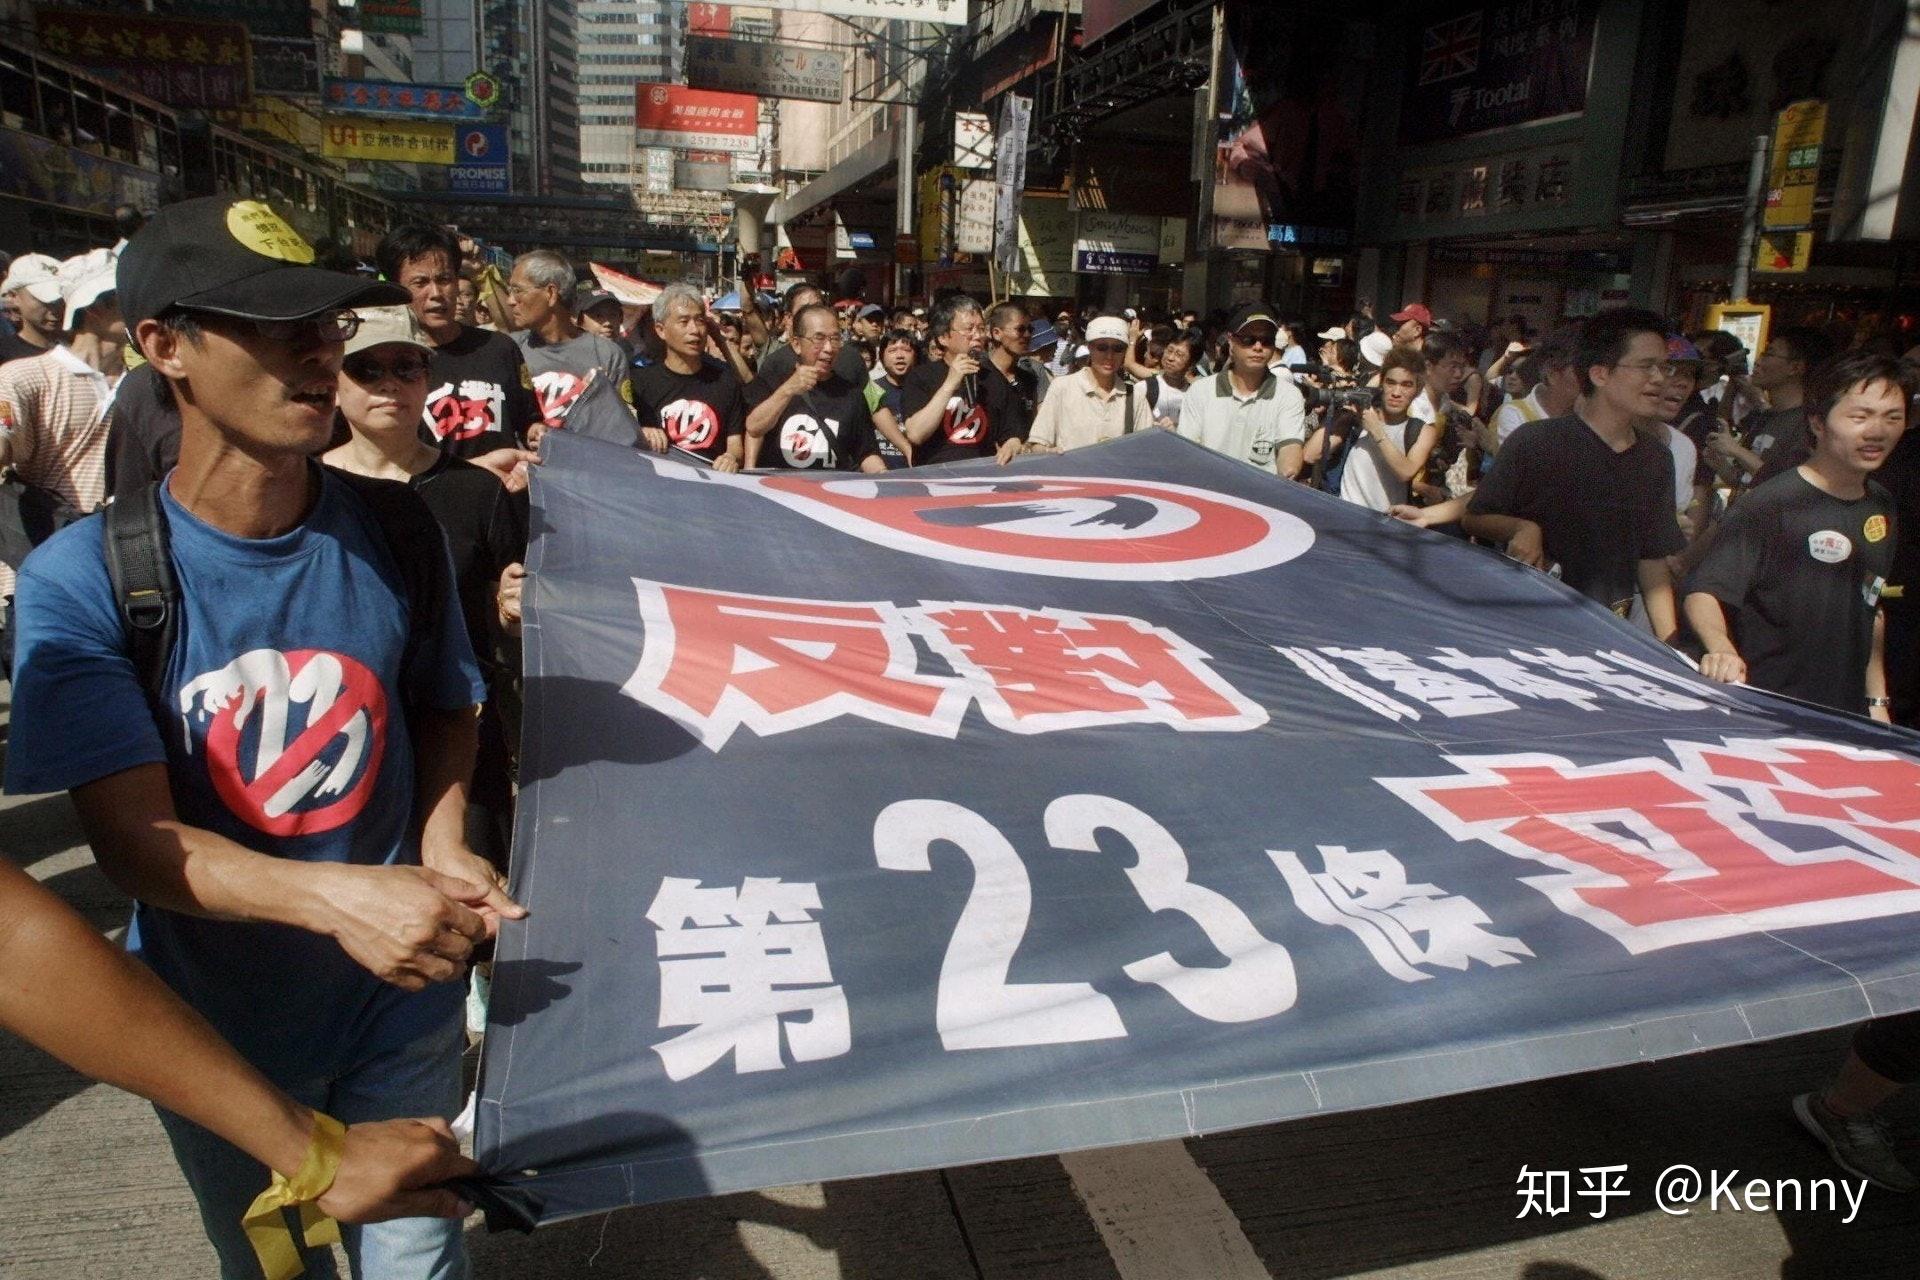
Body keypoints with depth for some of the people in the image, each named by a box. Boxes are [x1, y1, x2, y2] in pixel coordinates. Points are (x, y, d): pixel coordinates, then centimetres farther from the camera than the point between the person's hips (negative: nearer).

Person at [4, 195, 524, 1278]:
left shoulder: (395, 532, -11)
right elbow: (136, 839, -21)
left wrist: (445, 851, -13)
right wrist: (336, 895, -38)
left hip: (404, 1008, 1)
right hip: (216, 1032, 0)